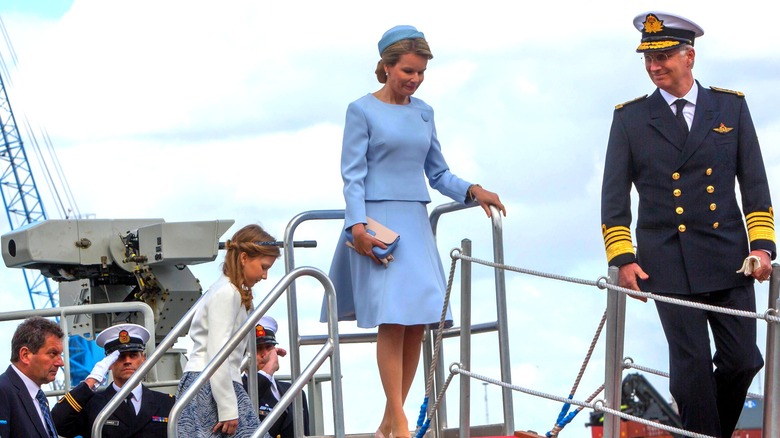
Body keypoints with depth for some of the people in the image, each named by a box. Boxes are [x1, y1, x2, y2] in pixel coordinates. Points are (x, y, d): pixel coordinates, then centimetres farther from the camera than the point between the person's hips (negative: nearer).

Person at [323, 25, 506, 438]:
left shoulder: (423, 112, 15)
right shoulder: (363, 110, -1)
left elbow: (438, 173, 18)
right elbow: (353, 174, -6)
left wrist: (472, 191, 1)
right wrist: (357, 225, -17)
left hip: (415, 224, 6)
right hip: (379, 223, -6)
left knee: (418, 323, 0)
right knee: (393, 320, -13)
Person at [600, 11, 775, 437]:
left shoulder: (731, 107, 6)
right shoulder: (630, 118, 4)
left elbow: (754, 183, 8)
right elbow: (614, 196, 4)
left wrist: (761, 244, -2)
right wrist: (622, 258, -5)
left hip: (728, 259, 2)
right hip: (668, 264, -1)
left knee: (742, 361, 2)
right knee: (691, 364, -4)